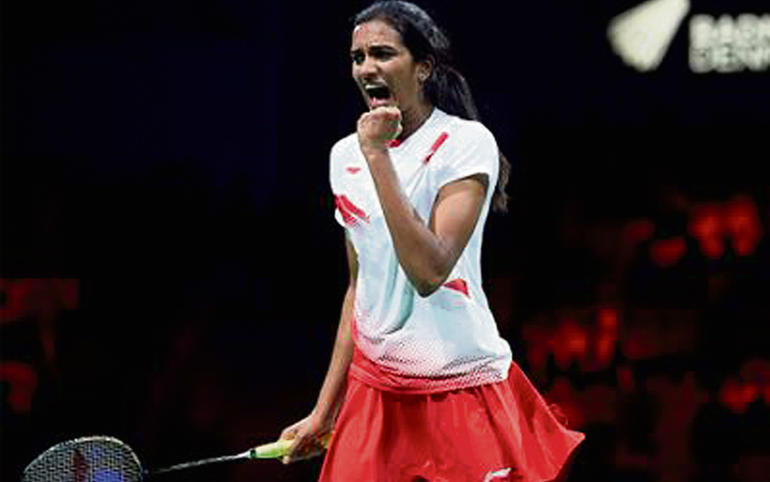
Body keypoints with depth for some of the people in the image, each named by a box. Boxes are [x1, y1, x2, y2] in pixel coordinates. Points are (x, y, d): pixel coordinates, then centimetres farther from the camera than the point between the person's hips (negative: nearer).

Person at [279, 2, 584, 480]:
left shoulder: (466, 142, -11)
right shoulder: (345, 155, 7)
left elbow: (429, 272, -23)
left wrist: (378, 155, -21)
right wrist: (324, 412, 14)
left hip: (460, 387, -5)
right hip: (373, 389, 5)